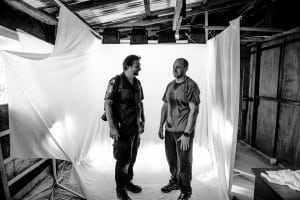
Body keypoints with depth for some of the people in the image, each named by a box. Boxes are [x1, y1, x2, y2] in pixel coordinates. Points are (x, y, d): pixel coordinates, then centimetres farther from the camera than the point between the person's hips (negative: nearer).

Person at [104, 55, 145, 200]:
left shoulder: (137, 83, 8)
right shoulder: (116, 82, -12)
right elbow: (107, 105, -15)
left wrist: (142, 121, 13)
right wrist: (112, 127, -20)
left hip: (136, 127, 7)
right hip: (122, 127, -6)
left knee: (132, 157, 19)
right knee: (122, 160, 6)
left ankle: (128, 182, 41)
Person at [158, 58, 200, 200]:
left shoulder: (191, 86, -10)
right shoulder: (170, 85, 9)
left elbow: (194, 111, -14)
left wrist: (187, 134, -17)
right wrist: (161, 126, 9)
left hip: (183, 131, -6)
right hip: (169, 129, 6)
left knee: (184, 162, 8)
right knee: (171, 159, 18)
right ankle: (175, 182, 43)